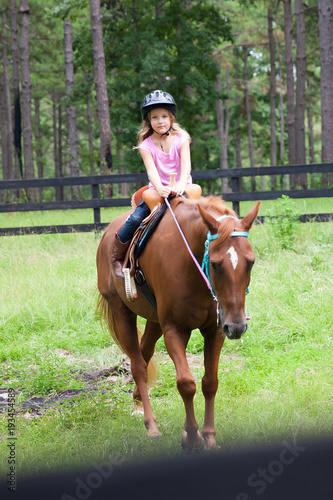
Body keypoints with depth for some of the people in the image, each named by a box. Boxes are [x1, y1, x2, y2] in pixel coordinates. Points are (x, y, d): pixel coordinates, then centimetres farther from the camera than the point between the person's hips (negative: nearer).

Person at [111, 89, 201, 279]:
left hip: (182, 189, 1)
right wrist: (160, 188, -39)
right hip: (157, 191, -1)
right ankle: (117, 256, -3)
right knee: (136, 218, -22)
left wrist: (180, 185, -37)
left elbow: (186, 164, -16)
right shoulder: (146, 145, -3)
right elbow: (152, 170, -16)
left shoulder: (181, 139, -2)